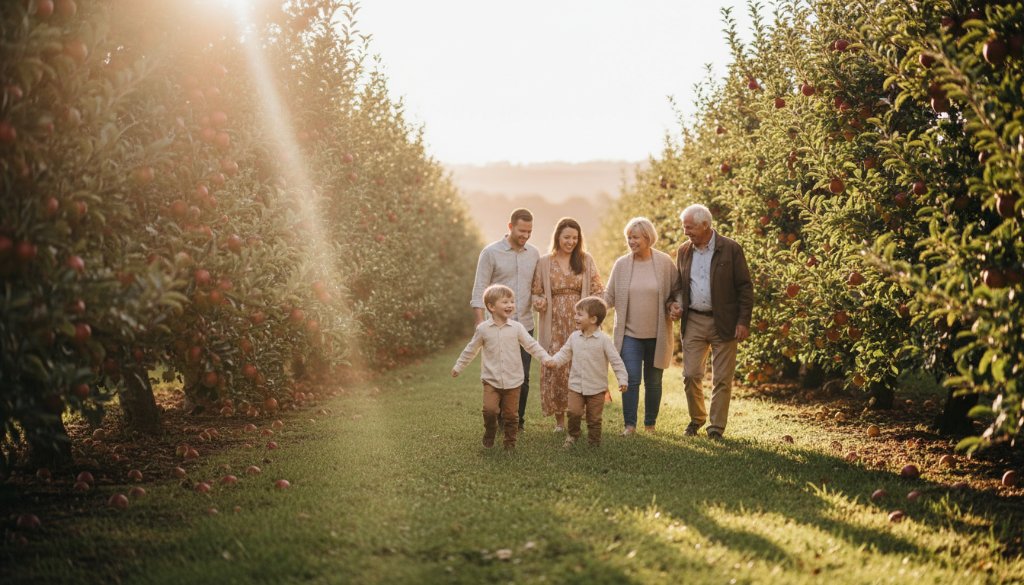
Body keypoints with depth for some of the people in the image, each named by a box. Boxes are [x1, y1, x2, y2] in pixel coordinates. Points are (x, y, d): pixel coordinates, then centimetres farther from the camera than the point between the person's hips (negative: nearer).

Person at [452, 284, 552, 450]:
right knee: (490, 410, -16)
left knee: (510, 415, 7)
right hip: (491, 380, -1)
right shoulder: (483, 329, -2)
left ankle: (510, 443, 22)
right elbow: (471, 349, 10)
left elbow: (532, 345, -1)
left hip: (513, 381, 1)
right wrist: (459, 366, 16)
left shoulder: (517, 327, -3)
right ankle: (489, 433, 11)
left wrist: (547, 358, -12)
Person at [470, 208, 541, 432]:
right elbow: (479, 291, -6)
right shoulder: (491, 253, -5)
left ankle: (519, 421, 19)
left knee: (523, 377, 6)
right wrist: (481, 324, -12)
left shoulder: (534, 254, 8)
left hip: (525, 325, 4)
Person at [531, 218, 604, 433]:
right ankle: (559, 419, 8)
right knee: (555, 368, -3)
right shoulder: (544, 263, 5)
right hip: (554, 325, 0)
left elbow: (597, 290, 6)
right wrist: (538, 302, -13)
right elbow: (536, 292, 10)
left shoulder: (586, 261, 8)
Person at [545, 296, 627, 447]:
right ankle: (573, 435, 16)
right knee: (574, 412, -9)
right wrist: (555, 361, -10)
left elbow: (616, 360, -9)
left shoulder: (604, 340, -11)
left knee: (594, 418, 7)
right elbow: (565, 353, 8)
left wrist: (622, 379, -15)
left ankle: (593, 441, 23)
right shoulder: (574, 337, 1)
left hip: (596, 388, -2)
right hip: (576, 385, 2)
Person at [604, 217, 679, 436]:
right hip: (630, 333, 0)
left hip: (657, 334, 0)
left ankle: (650, 424, 24)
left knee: (653, 381, 11)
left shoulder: (665, 262, -3)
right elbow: (609, 296, 4)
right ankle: (630, 424, 1)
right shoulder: (621, 264, 0)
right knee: (631, 379, -7)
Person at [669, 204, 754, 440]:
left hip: (724, 322, -4)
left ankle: (716, 427, 12)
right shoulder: (684, 251, 7)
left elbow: (745, 287, -5)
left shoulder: (730, 249, -6)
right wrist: (676, 303, -3)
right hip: (693, 321, 4)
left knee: (722, 379, 2)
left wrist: (743, 322, -10)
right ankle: (696, 418, 24)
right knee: (691, 375, 2)